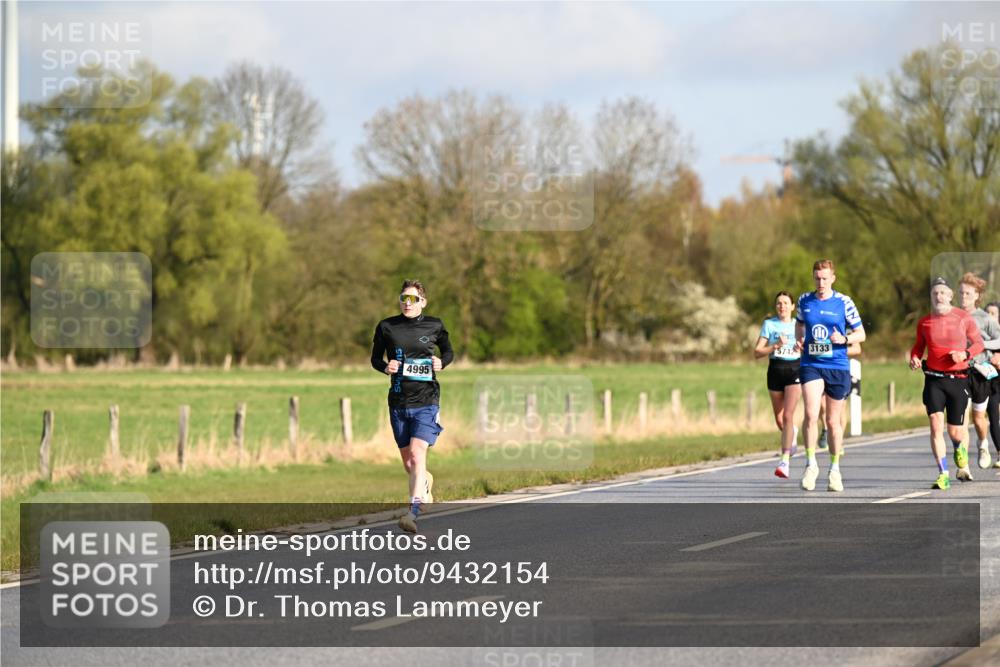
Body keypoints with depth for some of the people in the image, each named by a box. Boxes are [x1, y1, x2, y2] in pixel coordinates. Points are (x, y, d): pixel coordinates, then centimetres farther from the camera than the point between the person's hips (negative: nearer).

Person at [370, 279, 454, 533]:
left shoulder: (434, 326, 1)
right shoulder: (386, 327, 3)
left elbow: (448, 352, 16)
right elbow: (375, 358, 12)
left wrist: (441, 363, -6)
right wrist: (385, 367, -10)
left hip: (426, 400, -3)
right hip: (398, 402, 3)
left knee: (417, 455, -19)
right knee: (408, 463, 11)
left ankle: (413, 512, -24)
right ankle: (427, 484, 45)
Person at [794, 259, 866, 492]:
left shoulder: (844, 303, -3)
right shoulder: (805, 301, 4)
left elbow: (861, 334, 2)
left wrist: (843, 339, -18)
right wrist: (798, 340, 3)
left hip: (838, 367, -1)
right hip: (811, 365, 1)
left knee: (833, 421, 8)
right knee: (811, 414, -19)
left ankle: (835, 469, 23)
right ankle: (811, 464, -9)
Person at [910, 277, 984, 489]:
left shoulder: (964, 318, 0)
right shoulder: (924, 322, 4)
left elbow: (978, 343, 6)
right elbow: (918, 346, 17)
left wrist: (965, 354, -13)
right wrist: (914, 358, -5)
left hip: (958, 378, -1)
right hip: (934, 380, 1)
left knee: (955, 432, 4)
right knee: (936, 424, -16)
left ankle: (961, 450, 43)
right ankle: (943, 475, -12)